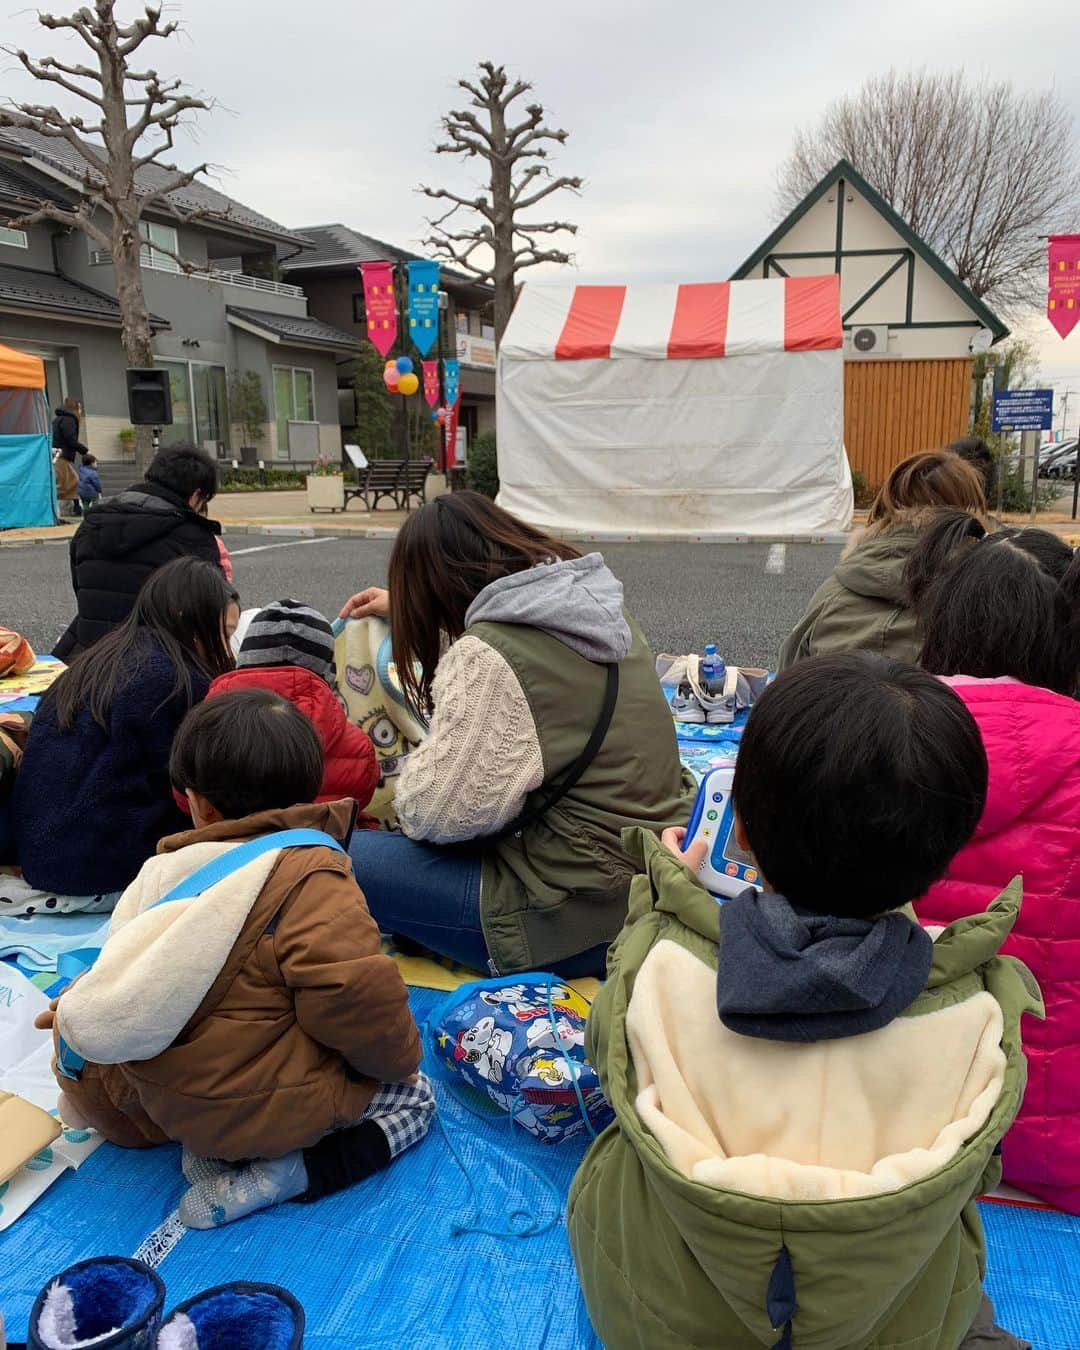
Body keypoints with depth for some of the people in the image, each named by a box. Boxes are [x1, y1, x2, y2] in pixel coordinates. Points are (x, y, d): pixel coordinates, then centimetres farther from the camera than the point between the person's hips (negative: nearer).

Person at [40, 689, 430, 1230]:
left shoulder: (166, 869, -3)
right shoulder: (311, 876, -22)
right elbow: (355, 991, -28)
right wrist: (397, 1059, -8)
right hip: (266, 1110, -6)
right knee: (413, 1096, 13)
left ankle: (213, 1151, 7)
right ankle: (276, 1176, -5)